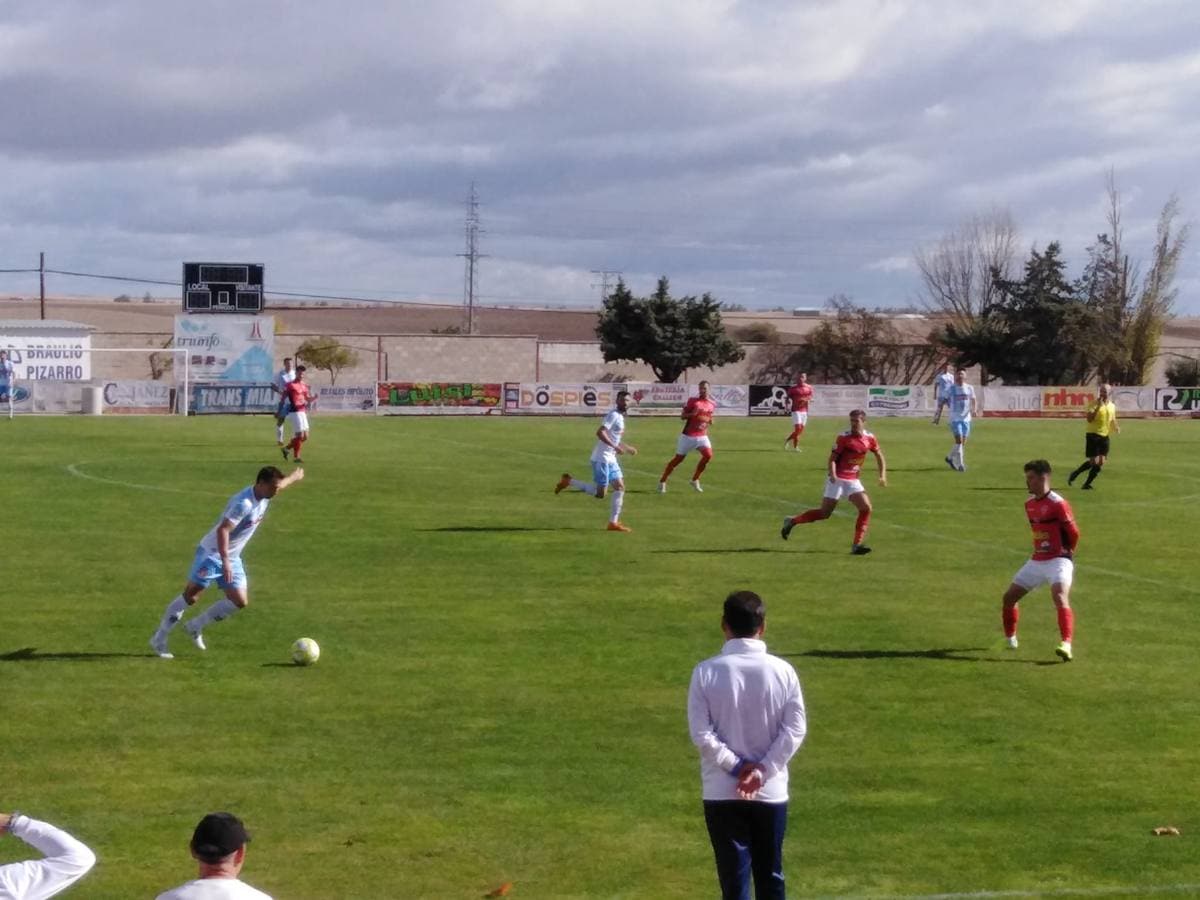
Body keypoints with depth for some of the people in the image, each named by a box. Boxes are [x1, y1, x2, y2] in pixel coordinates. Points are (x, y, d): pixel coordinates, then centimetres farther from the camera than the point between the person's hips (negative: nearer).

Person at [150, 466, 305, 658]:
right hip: (212, 554, -9)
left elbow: (279, 484, 25)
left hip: (232, 558, 9)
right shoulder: (244, 503, -28)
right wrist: (225, 562, -42)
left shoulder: (263, 496, 0)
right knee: (189, 596, -6)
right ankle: (159, 639, 5)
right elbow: (223, 530, -35)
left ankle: (195, 627, 14)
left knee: (240, 601, 0)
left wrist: (293, 478, 45)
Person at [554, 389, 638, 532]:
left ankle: (613, 522, 5)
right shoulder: (613, 415, -14)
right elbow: (600, 432, -26)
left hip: (610, 459, 10)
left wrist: (627, 448, 27)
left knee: (620, 487, 4)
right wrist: (615, 447, -30)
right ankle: (569, 481, 4)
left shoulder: (620, 416, 16)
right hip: (601, 458, -10)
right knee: (600, 493, -8)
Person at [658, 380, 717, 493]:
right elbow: (682, 416, -6)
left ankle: (695, 480, 1)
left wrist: (710, 420, -2)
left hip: (702, 436, 4)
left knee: (708, 455, -17)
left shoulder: (712, 404, 7)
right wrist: (692, 414, -26)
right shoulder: (692, 401, -7)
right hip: (688, 436, -4)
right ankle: (662, 482, 15)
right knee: (678, 458, 1)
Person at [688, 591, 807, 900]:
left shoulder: (706, 672, -9)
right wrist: (762, 769, -8)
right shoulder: (782, 671, -5)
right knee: (770, 875, 13)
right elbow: (796, 729, -6)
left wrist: (736, 766, -6)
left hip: (721, 792, -1)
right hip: (771, 791, 1)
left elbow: (700, 733, -11)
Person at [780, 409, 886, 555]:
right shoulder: (844, 437, -11)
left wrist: (882, 475, 9)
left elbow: (879, 456, 18)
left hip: (853, 480, 5)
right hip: (838, 479, -5)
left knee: (866, 508, -11)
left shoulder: (869, 438, 3)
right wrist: (832, 474, -27)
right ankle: (792, 521, 14)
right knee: (824, 513, -5)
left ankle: (857, 545, -6)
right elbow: (832, 459, -10)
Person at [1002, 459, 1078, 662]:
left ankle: (1066, 645, -39)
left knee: (1060, 597, -29)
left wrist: (1066, 553, 3)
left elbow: (1073, 533, -9)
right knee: (1009, 597, 8)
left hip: (1058, 560, -8)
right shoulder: (1029, 504, 9)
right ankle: (1010, 638, 30)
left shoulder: (1058, 504, -16)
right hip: (1036, 561, 8)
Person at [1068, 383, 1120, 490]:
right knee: (1093, 461, -9)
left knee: (1101, 462, 0)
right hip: (1093, 435, -6)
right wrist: (1098, 406, -28)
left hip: (1105, 436, 6)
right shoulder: (1095, 403, -10)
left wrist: (1116, 426, 3)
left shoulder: (1112, 406, 9)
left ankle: (1087, 484, 8)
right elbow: (1089, 419, -22)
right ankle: (1074, 475, 11)